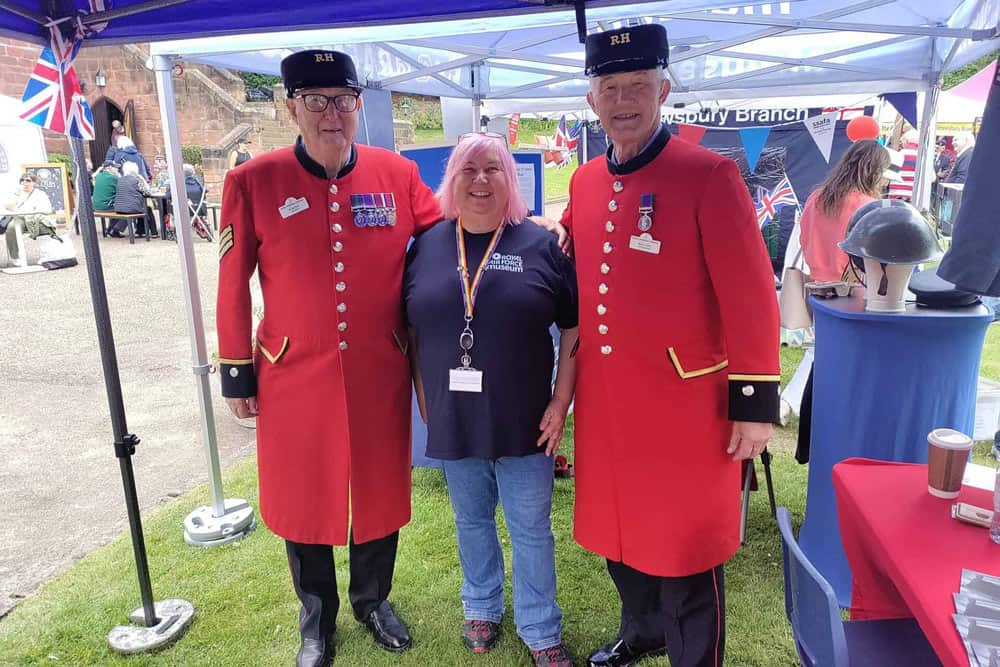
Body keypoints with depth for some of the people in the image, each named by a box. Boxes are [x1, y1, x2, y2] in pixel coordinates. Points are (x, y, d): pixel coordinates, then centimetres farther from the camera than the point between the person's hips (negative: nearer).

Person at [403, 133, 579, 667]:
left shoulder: (540, 245, -5)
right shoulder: (427, 246, 1)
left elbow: (573, 328, -2)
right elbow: (412, 330, 8)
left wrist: (560, 402, -6)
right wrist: (424, 399, 4)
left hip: (523, 420, -2)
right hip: (452, 420, 2)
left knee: (531, 528, 10)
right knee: (471, 522, 20)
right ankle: (481, 609, 44)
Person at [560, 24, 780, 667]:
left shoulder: (711, 175, -12)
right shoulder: (584, 182, 7)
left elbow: (751, 298, -12)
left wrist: (755, 402, -12)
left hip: (684, 400, -6)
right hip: (604, 398, 6)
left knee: (685, 549, 9)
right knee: (618, 529, 21)